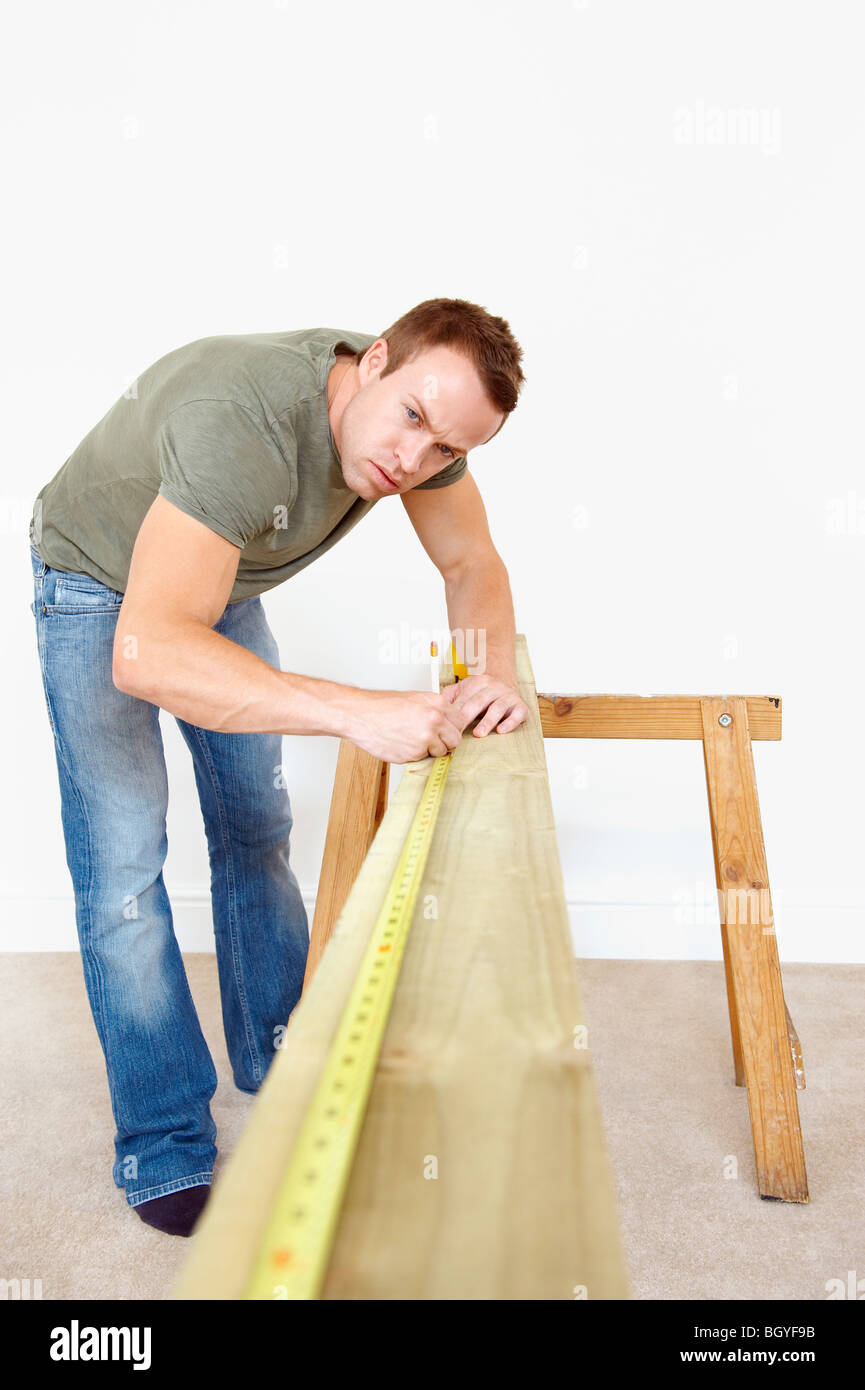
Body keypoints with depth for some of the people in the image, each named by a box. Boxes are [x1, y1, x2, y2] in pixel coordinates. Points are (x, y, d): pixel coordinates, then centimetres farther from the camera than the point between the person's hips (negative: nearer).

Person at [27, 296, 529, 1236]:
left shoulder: (425, 417, -21)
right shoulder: (241, 423, -43)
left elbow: (472, 563, -8)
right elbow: (146, 653, -52)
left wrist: (494, 673, -28)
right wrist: (357, 712, -58)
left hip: (220, 581, 7)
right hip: (100, 584, -6)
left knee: (256, 826, 11)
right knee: (122, 860, -10)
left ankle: (282, 1068, 29)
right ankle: (165, 1150, 3)